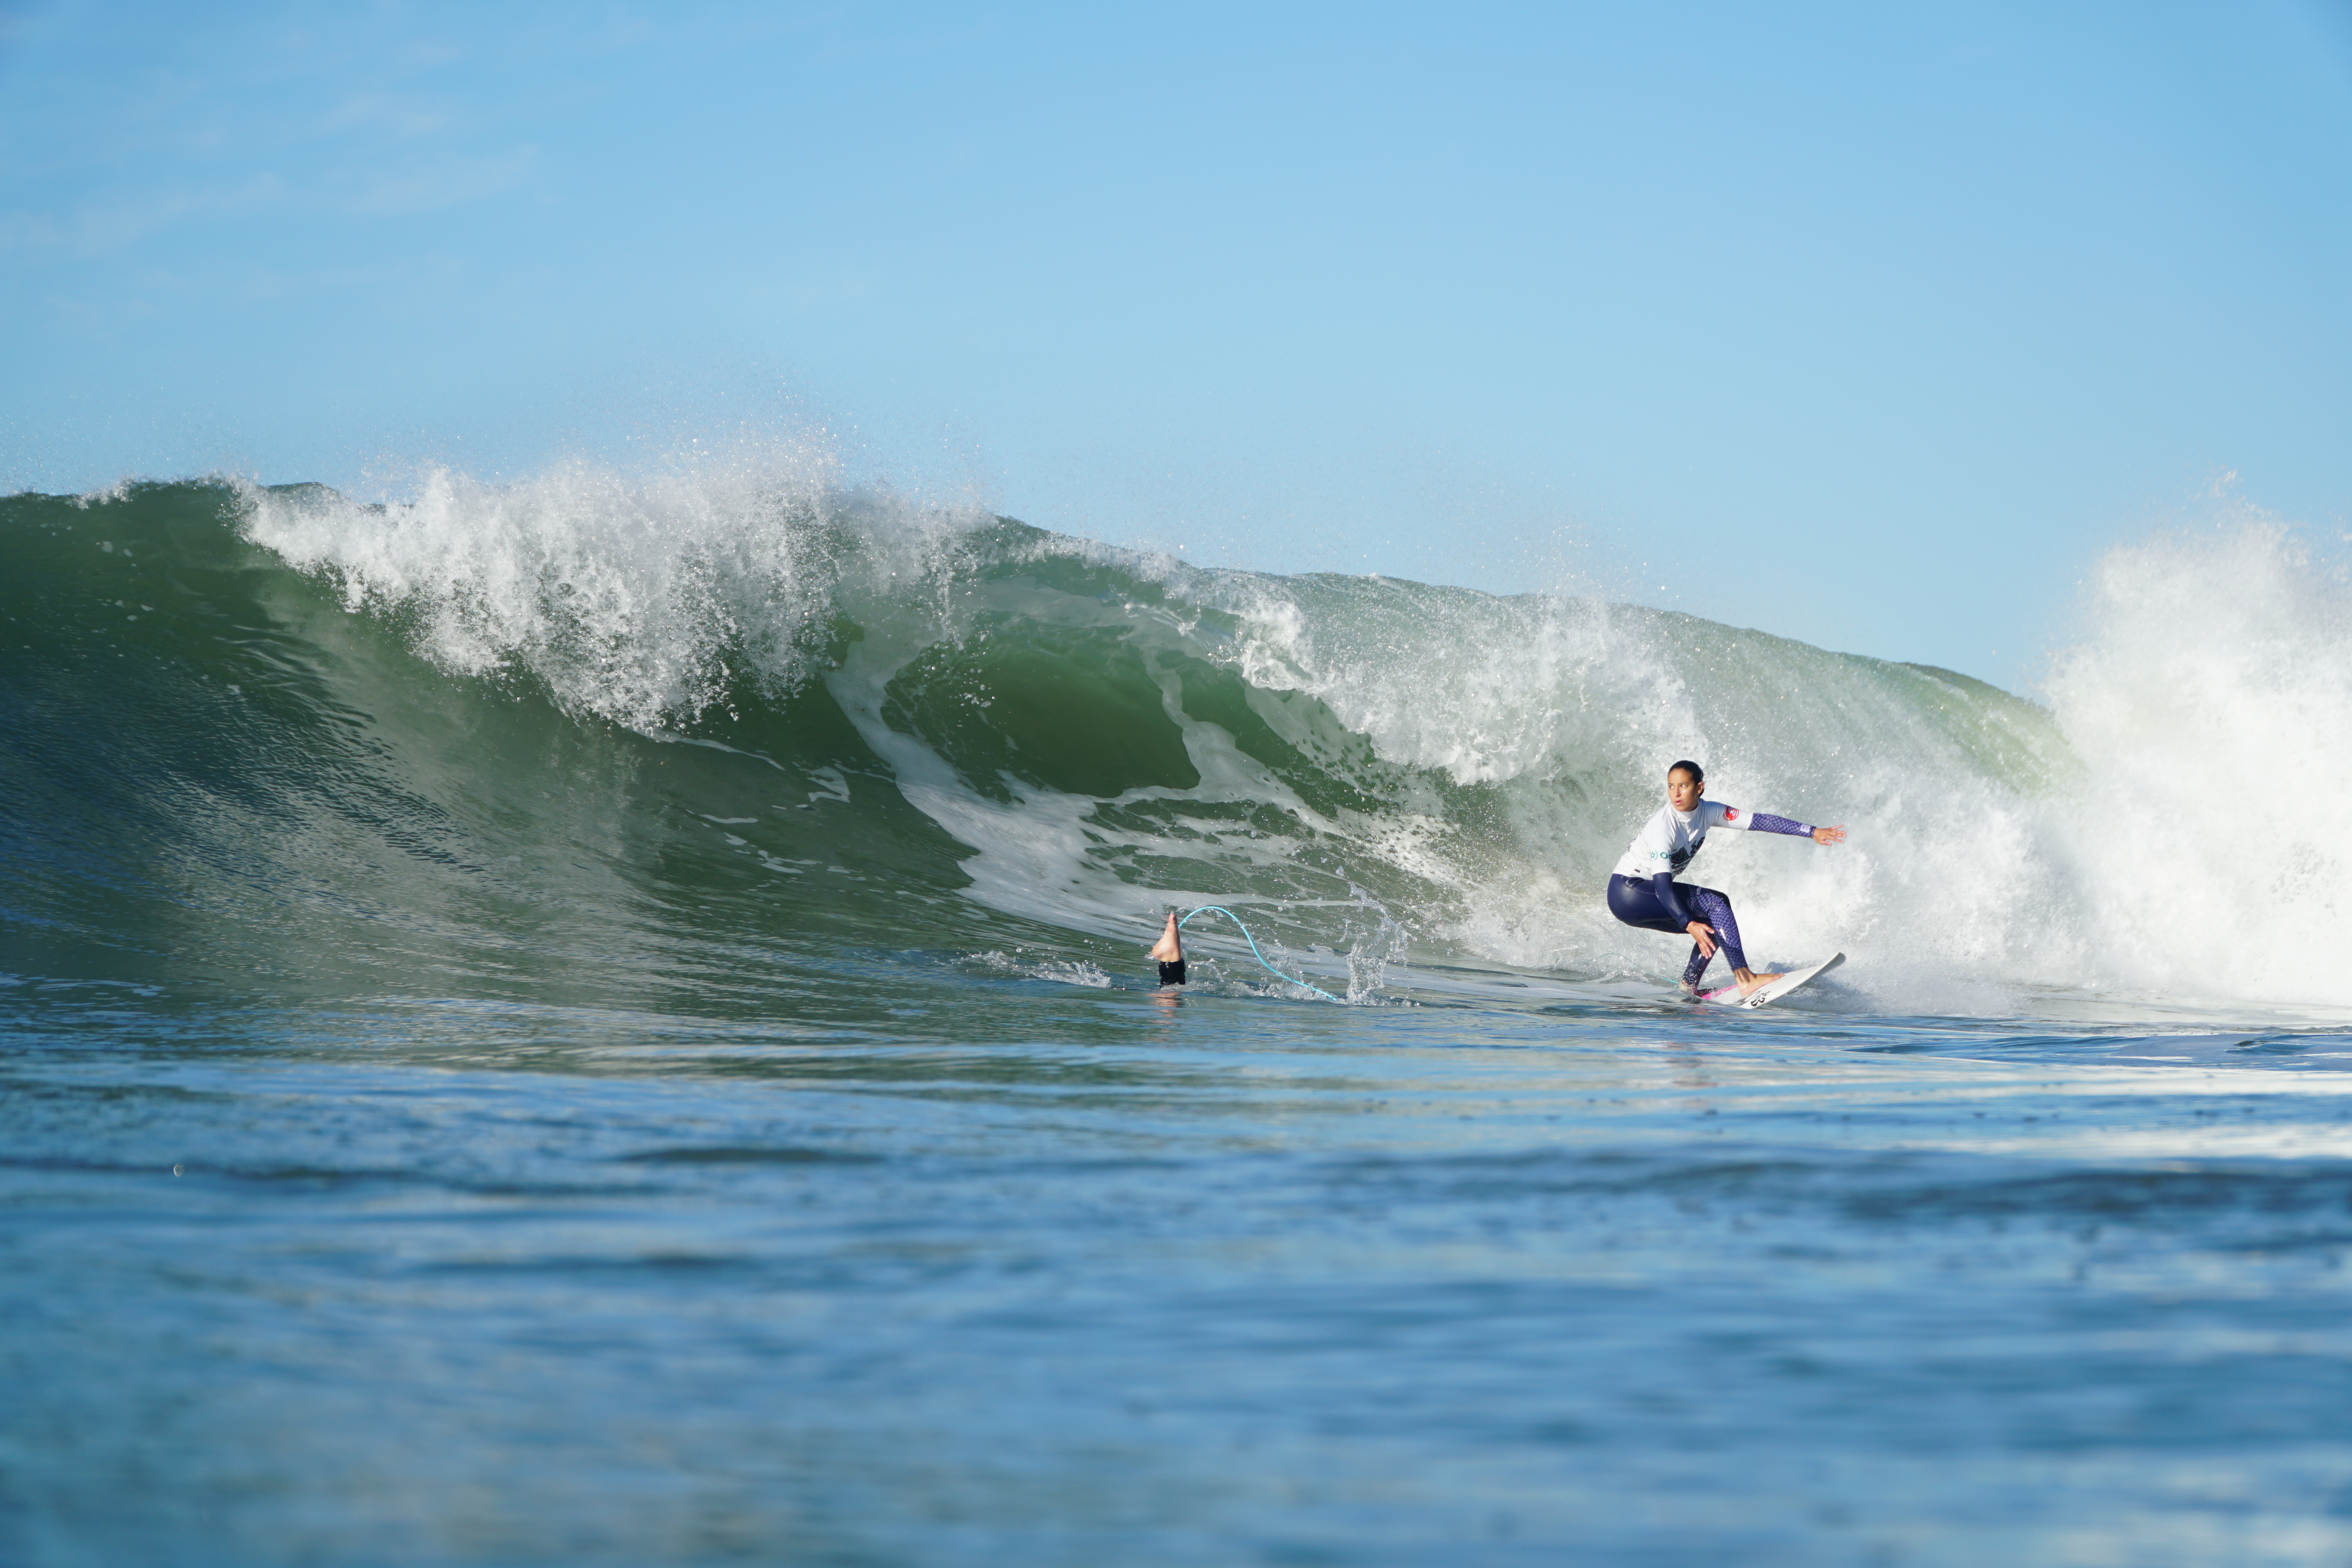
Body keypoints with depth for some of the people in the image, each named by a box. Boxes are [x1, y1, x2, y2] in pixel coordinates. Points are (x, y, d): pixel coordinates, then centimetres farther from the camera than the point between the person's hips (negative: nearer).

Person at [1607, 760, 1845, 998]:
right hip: (1626, 893, -9)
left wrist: (1812, 832, -7)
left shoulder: (1708, 812, -4)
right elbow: (1662, 885, -33)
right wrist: (1689, 924, -45)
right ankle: (1746, 979, -27)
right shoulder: (1663, 826, -26)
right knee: (1715, 902, -19)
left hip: (1646, 898, 9)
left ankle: (1688, 989, 6)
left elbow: (1759, 821, -3)